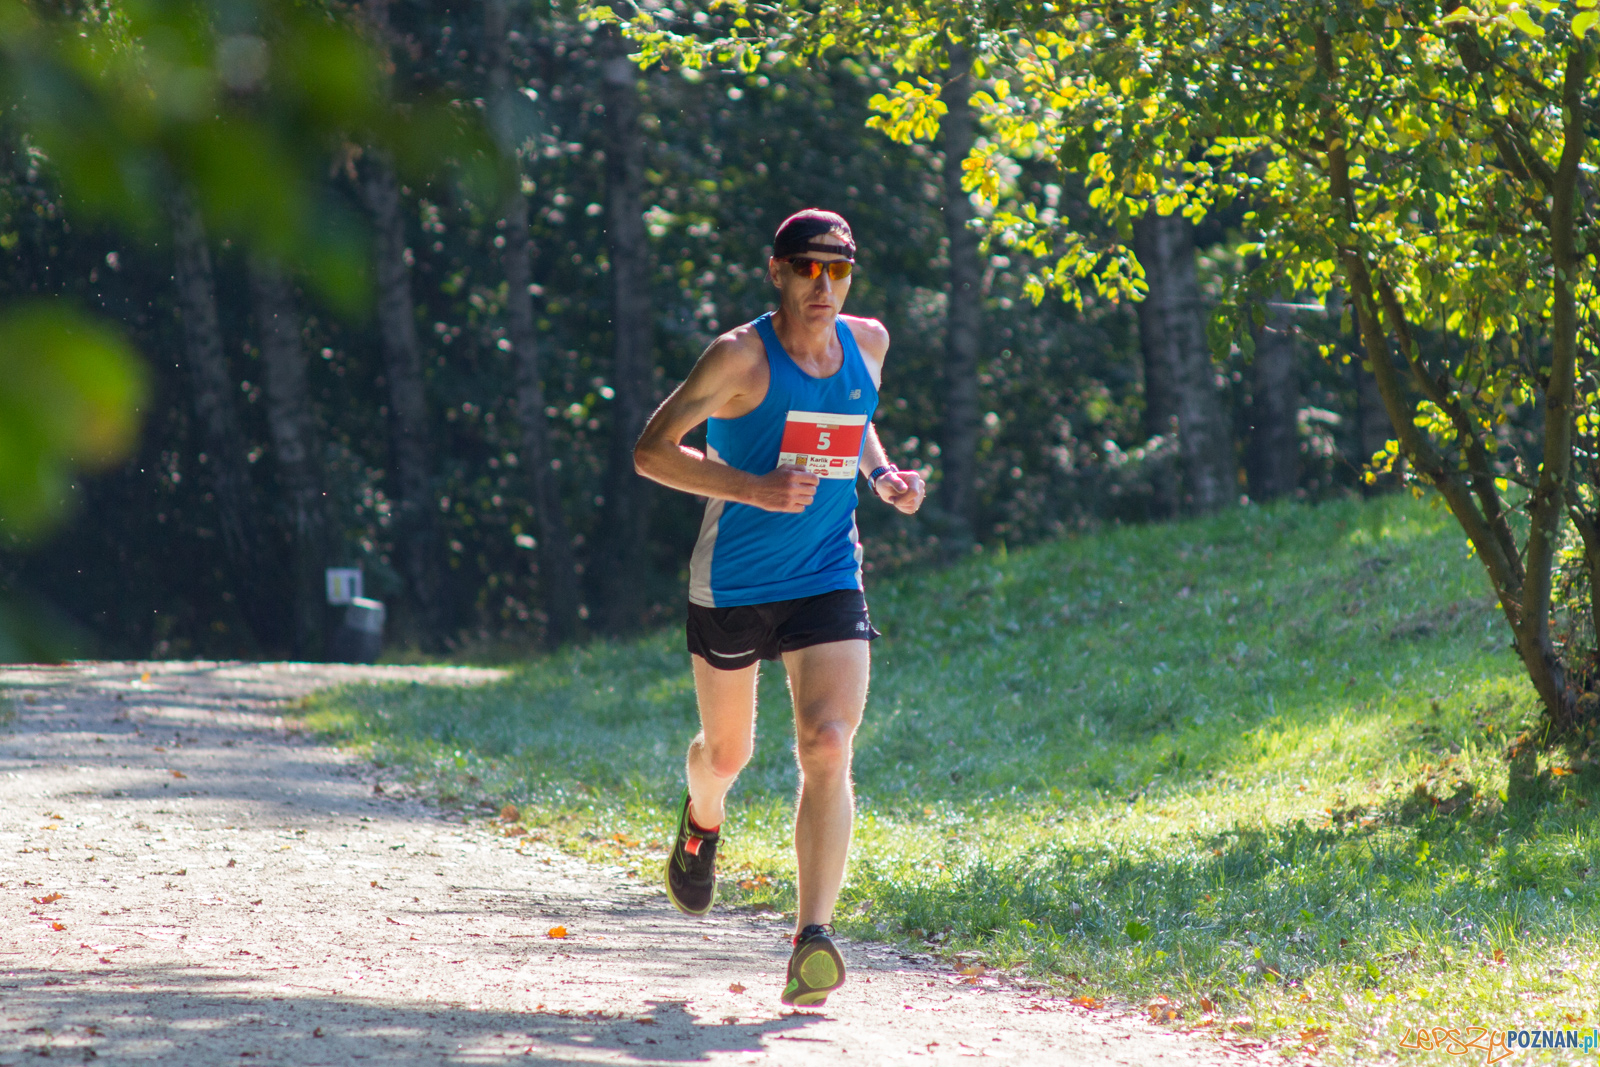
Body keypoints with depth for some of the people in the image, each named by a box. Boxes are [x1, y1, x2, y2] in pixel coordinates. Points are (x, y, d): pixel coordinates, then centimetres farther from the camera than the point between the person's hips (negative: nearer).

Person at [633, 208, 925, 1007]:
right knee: (726, 753, 15)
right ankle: (702, 823, 54)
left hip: (829, 582, 3)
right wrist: (754, 488, -25)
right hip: (732, 584, -2)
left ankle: (812, 939, -22)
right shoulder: (741, 358, -14)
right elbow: (651, 451, -13)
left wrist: (882, 476, 4)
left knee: (828, 747, -18)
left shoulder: (867, 343, 3)